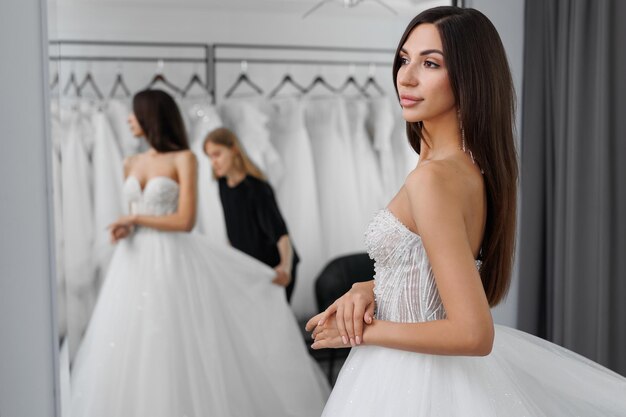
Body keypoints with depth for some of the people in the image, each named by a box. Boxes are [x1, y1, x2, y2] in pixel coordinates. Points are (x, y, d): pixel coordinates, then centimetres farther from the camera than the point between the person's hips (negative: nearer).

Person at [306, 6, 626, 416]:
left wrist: (363, 332, -17)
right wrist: (367, 288, -4)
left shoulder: (434, 178, -26)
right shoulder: (471, 166, 0)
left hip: (414, 381, -8)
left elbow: (473, 334, -28)